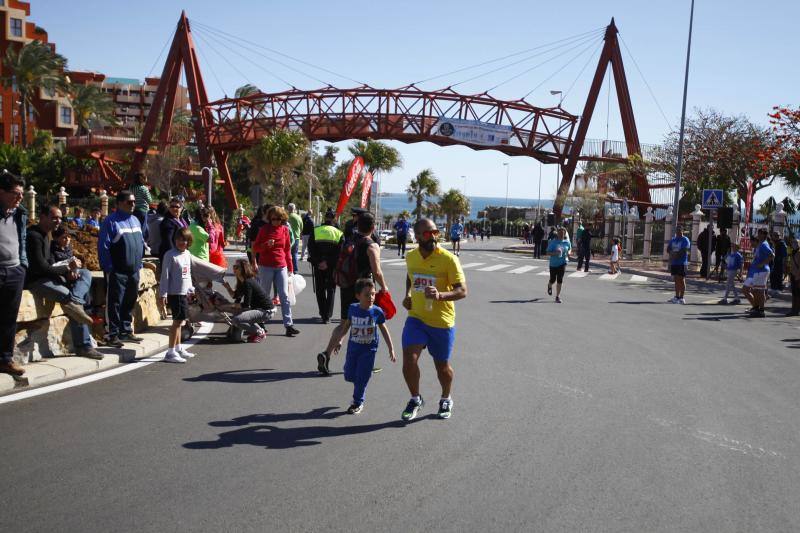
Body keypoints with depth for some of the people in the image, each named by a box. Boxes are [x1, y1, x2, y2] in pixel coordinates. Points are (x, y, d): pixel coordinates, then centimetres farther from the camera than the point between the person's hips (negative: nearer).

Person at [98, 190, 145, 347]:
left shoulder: (135, 220, 16)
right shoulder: (111, 221, -8)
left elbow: (141, 243, 23)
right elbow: (103, 246, -11)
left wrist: (139, 263, 17)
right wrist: (109, 268, -13)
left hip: (134, 271, 7)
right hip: (117, 272, -7)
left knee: (130, 302, 13)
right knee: (115, 303, -3)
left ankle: (126, 331, 23)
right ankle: (113, 335, 2)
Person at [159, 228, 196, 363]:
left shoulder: (187, 254, 11)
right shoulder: (170, 255, -13)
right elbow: (165, 275, -14)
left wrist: (191, 288, 22)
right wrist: (163, 294, -16)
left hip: (184, 293, 8)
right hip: (174, 293, -8)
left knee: (180, 320, 16)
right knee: (177, 320, -9)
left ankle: (179, 348, 28)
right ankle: (170, 353, -6)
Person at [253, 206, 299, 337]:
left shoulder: (285, 229, 6)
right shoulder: (264, 229, -1)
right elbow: (255, 248, 1)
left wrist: (290, 268, 12)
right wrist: (266, 244, -18)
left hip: (281, 267, 2)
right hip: (266, 267, -2)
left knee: (284, 296, -3)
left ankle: (288, 324, -5)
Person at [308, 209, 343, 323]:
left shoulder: (315, 231, -2)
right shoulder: (339, 233, -2)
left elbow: (311, 249, -8)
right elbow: (340, 252, -9)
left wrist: (318, 262, -8)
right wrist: (329, 263, -9)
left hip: (318, 266, 0)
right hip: (332, 267, 0)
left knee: (320, 290, 12)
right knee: (331, 290, 11)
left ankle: (323, 315, 12)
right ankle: (328, 316, 6)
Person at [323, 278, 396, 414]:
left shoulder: (377, 311, -11)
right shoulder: (352, 309, -6)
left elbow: (384, 331, 0)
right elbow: (346, 326, 12)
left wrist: (391, 349, 1)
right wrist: (339, 341, 19)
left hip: (369, 349, -3)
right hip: (353, 347, 3)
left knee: (362, 377, -3)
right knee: (349, 376, 8)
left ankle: (358, 402, 15)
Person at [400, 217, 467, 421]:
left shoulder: (448, 259, -15)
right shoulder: (411, 257, 1)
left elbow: (462, 291, -16)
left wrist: (440, 295, -34)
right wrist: (407, 295, 5)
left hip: (442, 322, -3)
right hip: (416, 318, 3)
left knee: (442, 366, 11)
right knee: (409, 360, -13)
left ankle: (446, 400, 40)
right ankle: (415, 399, 13)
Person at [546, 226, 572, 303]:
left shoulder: (567, 242, 1)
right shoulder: (553, 242, -9)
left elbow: (569, 249, 21)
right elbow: (548, 253, -10)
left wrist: (568, 253, -2)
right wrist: (555, 253, -27)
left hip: (563, 263, 1)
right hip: (553, 263, -1)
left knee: (560, 280, -7)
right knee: (553, 280, 10)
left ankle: (558, 296, 1)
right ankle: (549, 286, 48)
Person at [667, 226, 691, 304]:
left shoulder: (685, 240, -4)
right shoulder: (673, 240, 17)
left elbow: (684, 250, -15)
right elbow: (668, 249, 13)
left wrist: (676, 255, -16)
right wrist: (672, 253, -8)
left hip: (682, 263, -7)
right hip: (673, 262, 7)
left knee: (681, 280, -5)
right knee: (676, 280, 9)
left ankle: (681, 298, -3)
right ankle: (677, 297, 14)